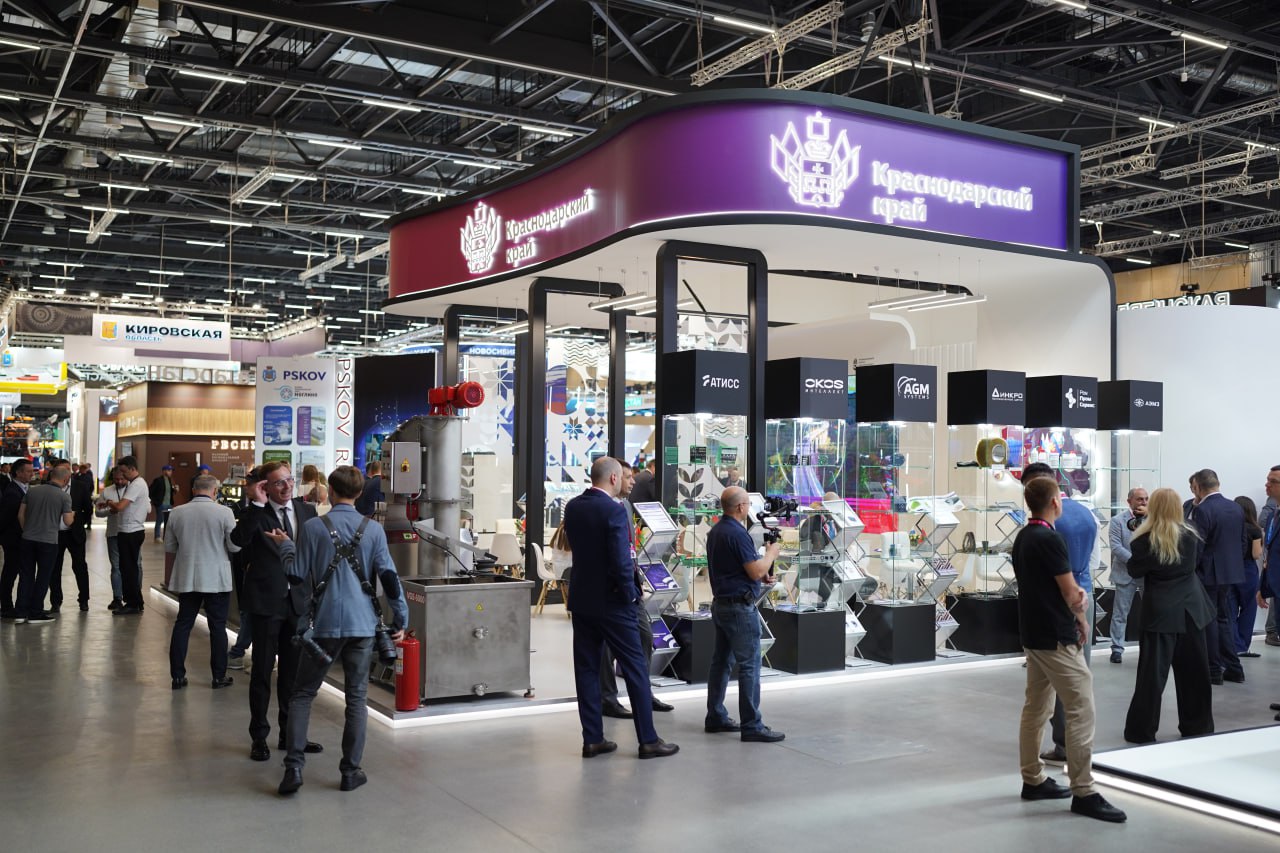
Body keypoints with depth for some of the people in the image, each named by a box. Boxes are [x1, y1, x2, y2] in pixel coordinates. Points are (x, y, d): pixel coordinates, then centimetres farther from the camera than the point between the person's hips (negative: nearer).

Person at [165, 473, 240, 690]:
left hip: (187, 577, 3)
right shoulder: (224, 512, -12)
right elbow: (236, 546, -9)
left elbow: (169, 547, 7)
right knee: (217, 626, 6)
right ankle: (219, 676, 12)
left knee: (183, 624, 11)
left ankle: (177, 675, 14)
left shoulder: (177, 512, -1)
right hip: (217, 579, -3)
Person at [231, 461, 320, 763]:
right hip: (266, 601, -4)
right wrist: (257, 504, -26)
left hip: (298, 599, 4)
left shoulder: (307, 511, 6)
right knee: (262, 671, 4)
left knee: (293, 670, 14)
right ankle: (259, 737, 16)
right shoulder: (256, 514, -7)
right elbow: (238, 539, -26)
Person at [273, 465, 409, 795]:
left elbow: (297, 575, -2)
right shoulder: (374, 530, -2)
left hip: (324, 623, -1)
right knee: (356, 697, 8)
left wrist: (285, 545, 15)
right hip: (362, 624, 1)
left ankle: (294, 767, 2)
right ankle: (351, 771, 10)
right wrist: (400, 619, 6)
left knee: (302, 695, 11)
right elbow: (389, 577, -3)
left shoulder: (313, 527, -5)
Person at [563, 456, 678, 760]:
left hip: (581, 599, 7)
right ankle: (648, 740, 7)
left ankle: (592, 739, 14)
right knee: (635, 668, 3)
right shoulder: (613, 510, -18)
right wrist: (630, 594, -9)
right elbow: (621, 559, -22)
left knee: (587, 669, 10)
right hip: (611, 601, -7)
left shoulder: (572, 507, 4)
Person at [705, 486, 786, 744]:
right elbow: (756, 571, -19)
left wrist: (761, 576, 12)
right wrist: (771, 552, -1)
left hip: (720, 603, 10)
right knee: (749, 665, -7)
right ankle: (751, 726, -7)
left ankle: (716, 717, 21)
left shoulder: (716, 531, 11)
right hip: (740, 606, -10)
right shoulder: (737, 533, -19)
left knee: (721, 661, 14)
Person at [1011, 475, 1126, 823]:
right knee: (1081, 709, -7)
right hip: (1056, 637, -10)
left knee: (1036, 707, 13)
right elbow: (1070, 594, -12)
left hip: (1033, 634, 10)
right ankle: (1083, 792, -6)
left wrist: (1076, 593, -2)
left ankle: (1033, 779, 20)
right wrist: (1082, 621, 6)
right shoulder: (1050, 538, -18)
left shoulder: (1022, 537, 10)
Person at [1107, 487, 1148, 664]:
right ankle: (1117, 649, 9)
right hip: (1126, 573, -3)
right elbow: (1116, 547, -10)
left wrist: (1149, 516, -11)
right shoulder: (1118, 520, -2)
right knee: (1120, 613, 2)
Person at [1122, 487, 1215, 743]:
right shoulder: (1191, 536, 0)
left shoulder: (1145, 539, -11)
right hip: (1190, 607, 3)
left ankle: (1142, 730, 2)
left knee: (1153, 671, -1)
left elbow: (1135, 571, -1)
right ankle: (1197, 726, 22)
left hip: (1160, 610, -3)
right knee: (1194, 670, 12)